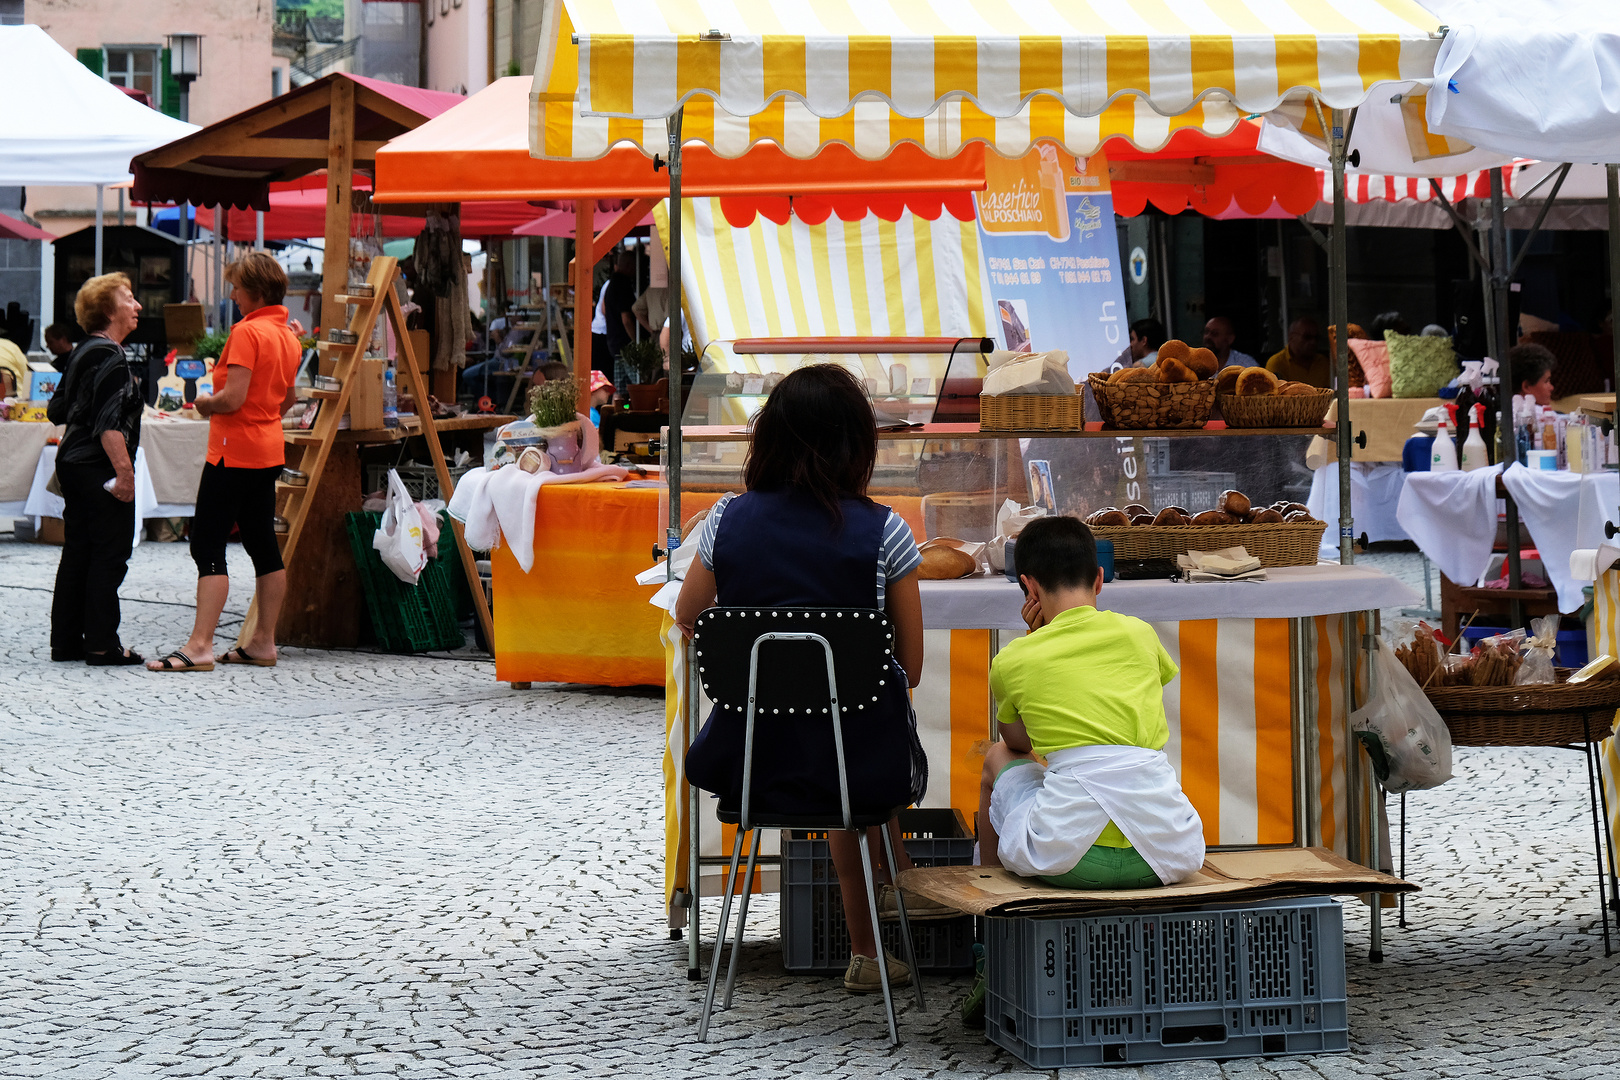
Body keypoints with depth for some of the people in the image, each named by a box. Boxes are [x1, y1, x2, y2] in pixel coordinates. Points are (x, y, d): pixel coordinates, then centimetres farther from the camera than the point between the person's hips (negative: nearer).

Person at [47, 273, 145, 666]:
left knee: (77, 553, 12)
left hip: (73, 465, 9)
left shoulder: (82, 353, 13)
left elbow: (57, 410, 21)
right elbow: (109, 424, -24)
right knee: (110, 555, -4)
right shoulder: (111, 359, -16)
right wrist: (124, 471, -26)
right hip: (99, 468, -9)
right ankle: (102, 645, -4)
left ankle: (65, 640, 16)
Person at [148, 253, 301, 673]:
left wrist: (205, 402, -4)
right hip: (269, 452, 9)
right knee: (262, 544, 12)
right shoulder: (288, 335, 11)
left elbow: (233, 398, -22)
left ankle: (200, 645, -15)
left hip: (234, 453, -9)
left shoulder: (247, 332, -16)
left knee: (207, 544, -9)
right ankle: (263, 642, 15)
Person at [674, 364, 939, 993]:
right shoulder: (883, 532, -13)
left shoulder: (728, 521, -7)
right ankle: (902, 885, 54)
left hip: (750, 762, 2)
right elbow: (910, 666, -4)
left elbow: (687, 618, 12)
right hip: (863, 766, -2)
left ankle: (866, 954, 49)